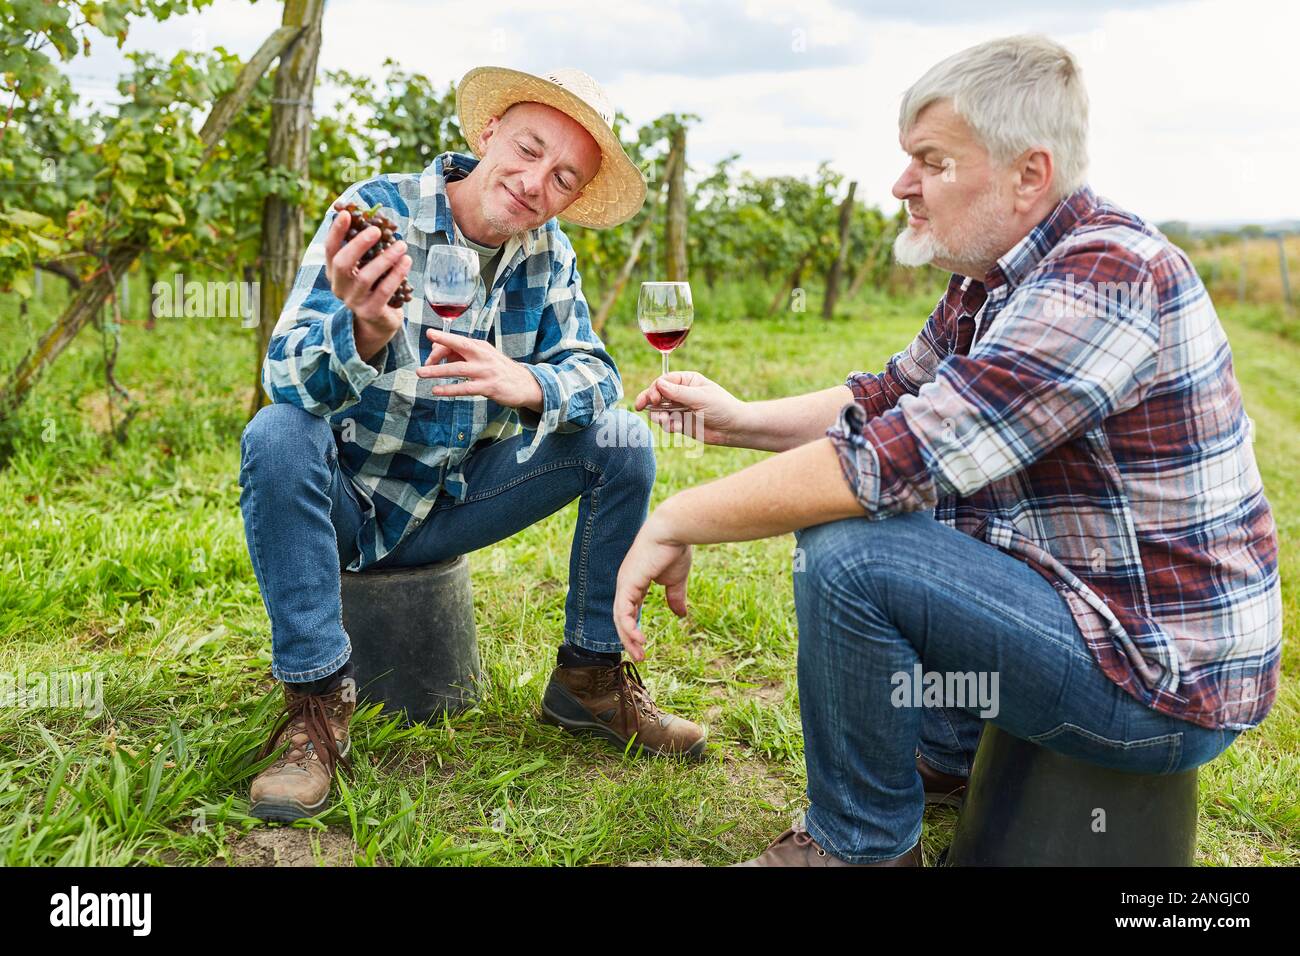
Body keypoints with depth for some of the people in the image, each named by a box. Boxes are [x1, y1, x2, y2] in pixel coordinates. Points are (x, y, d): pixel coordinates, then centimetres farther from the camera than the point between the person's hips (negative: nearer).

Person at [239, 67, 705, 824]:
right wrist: (363, 335, -50)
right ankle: (316, 702, -20)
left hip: (450, 505, 4)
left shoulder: (549, 255, -3)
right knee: (278, 437, -34)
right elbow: (285, 375, -27)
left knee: (624, 442, -11)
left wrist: (526, 384, -34)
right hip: (346, 502, -3)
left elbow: (596, 374, -11)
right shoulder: (378, 210, -18)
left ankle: (591, 676, 1)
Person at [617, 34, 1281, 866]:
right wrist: (739, 418, -2)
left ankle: (860, 844, -2)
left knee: (845, 553, -25)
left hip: (1165, 679, -10)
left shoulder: (1106, 277, -26)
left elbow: (893, 459, -32)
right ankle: (947, 762, 26)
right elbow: (884, 399, 14)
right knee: (853, 509, 18)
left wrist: (674, 523, -23)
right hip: (1080, 598, 10)